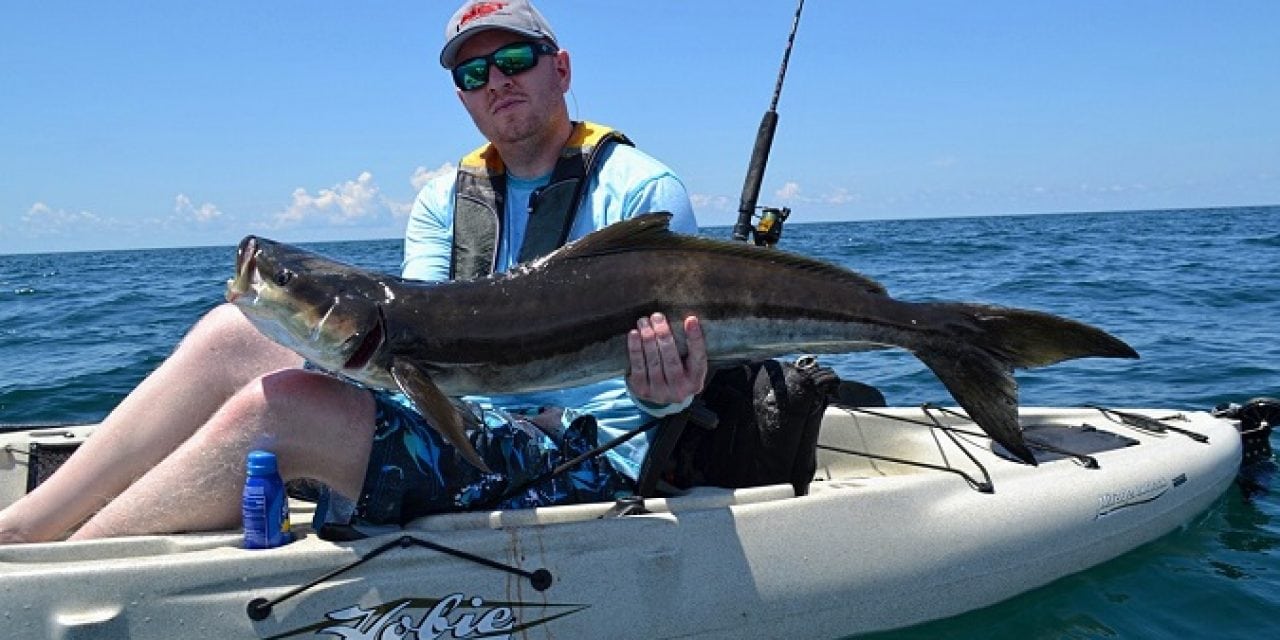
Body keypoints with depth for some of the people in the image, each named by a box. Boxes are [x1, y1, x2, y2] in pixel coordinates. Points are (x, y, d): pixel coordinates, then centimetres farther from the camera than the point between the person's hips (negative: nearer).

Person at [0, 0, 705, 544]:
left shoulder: (643, 191, -3)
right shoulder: (442, 202, 14)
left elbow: (671, 360, -9)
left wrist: (660, 396, -33)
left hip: (590, 454, -6)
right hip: (457, 417, 6)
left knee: (272, 407, -24)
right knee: (232, 333, -8)